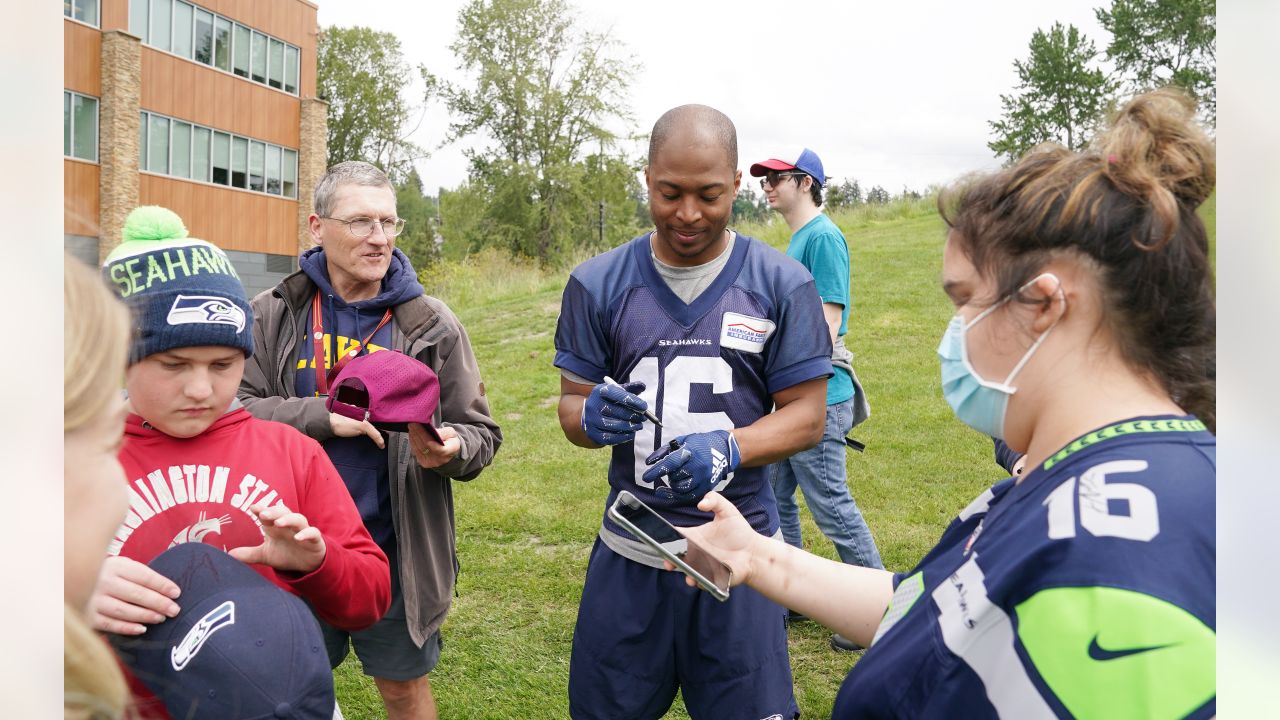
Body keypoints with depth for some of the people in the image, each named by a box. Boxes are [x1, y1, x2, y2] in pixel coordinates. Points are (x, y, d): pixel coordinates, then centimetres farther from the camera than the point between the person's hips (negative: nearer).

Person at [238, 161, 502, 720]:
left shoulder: (431, 326, -4)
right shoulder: (273, 316, -2)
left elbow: (480, 434, -2)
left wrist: (450, 449, -24)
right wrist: (324, 417, -21)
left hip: (396, 553, -1)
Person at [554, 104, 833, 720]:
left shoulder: (783, 285, -4)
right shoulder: (598, 284, -1)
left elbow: (806, 415, -3)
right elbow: (572, 405, 4)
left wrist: (728, 450, -22)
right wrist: (593, 418, -21)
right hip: (629, 552, 1)